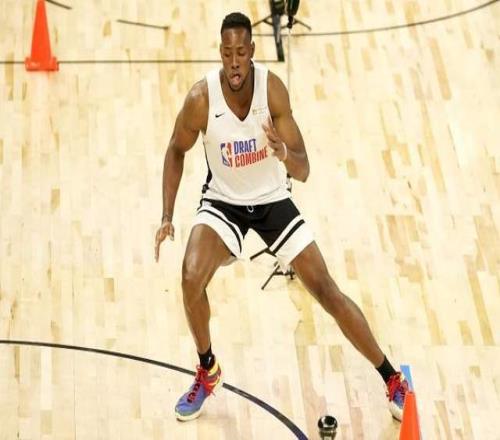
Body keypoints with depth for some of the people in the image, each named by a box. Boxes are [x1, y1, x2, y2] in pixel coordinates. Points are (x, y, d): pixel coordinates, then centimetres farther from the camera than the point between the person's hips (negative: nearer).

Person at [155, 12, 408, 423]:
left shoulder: (272, 88, -23)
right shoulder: (202, 97, -23)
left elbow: (303, 172, -21)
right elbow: (177, 150, -2)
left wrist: (285, 155, -45)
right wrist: (167, 216, -8)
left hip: (273, 201, 0)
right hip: (222, 202, 0)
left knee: (326, 289, -3)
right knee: (192, 279, -25)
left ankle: (392, 379, 13)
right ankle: (207, 372, 3)